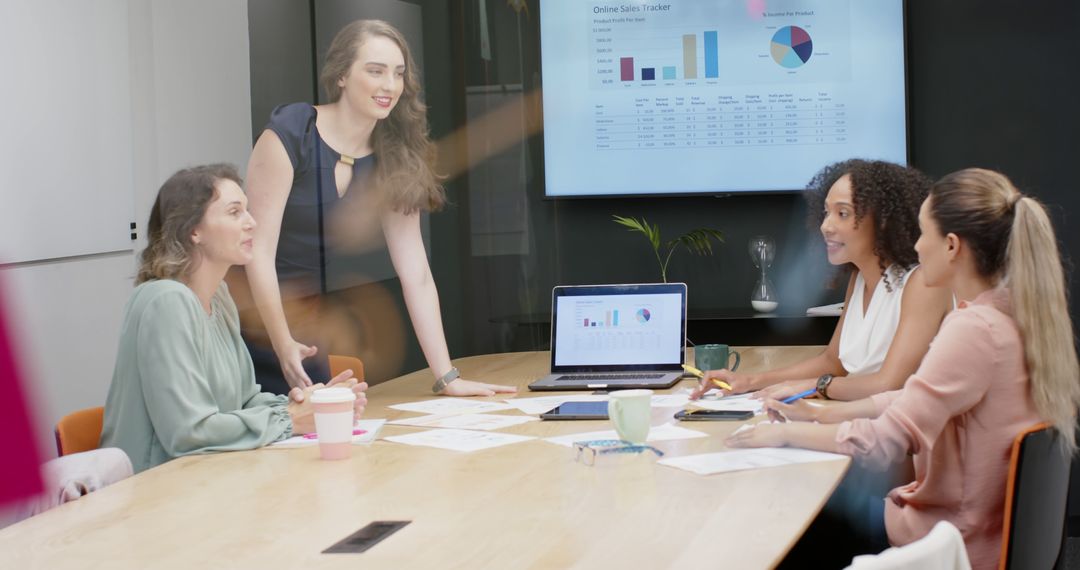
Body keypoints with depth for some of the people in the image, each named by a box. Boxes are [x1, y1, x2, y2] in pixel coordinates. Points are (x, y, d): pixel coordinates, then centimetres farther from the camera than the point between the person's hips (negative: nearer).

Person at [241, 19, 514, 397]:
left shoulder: (393, 158, -2)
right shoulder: (291, 132, -16)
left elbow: (416, 275, -4)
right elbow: (259, 249, -19)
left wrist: (447, 377, -9)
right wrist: (283, 346, -27)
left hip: (316, 331, 5)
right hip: (257, 325, -5)